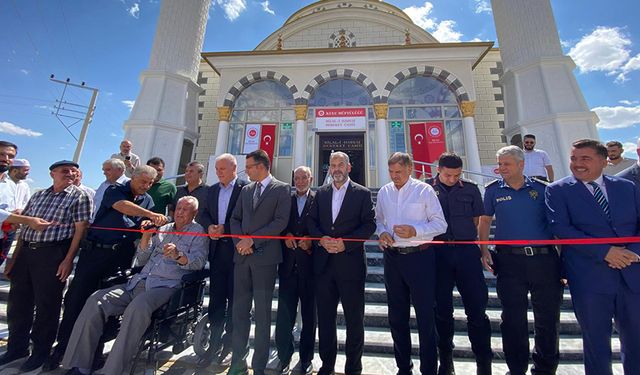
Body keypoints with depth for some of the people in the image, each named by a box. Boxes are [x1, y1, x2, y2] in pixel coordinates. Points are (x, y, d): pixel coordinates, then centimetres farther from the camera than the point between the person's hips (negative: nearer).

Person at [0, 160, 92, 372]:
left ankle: (41, 351, 20)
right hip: (25, 251, 6)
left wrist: (68, 259, -15)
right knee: (17, 301, 13)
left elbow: (80, 229, -10)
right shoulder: (39, 195, 14)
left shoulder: (79, 196, -4)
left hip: (52, 254, -6)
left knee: (46, 304, 3)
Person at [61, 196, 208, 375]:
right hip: (139, 282, 7)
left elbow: (199, 261, -10)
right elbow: (141, 261, 20)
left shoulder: (198, 231, 4)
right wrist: (146, 236, 5)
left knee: (138, 307, -33)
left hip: (166, 286, -6)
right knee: (96, 300, -11)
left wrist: (178, 256, -29)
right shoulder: (162, 229, 21)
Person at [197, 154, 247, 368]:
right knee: (216, 299, 13)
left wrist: (225, 228, -16)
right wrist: (209, 226, -7)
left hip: (237, 250, -5)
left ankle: (229, 345, 23)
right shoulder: (212, 190, 15)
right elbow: (203, 214, 13)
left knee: (234, 299, 7)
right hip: (217, 250, 6)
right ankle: (214, 344, 26)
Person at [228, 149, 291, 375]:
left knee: (262, 313, 5)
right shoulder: (246, 190, 16)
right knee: (240, 310, 12)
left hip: (265, 256, -5)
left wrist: (252, 240, -13)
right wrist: (239, 241, -3)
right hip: (242, 255, 6)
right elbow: (235, 218, 15)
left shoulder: (281, 189, -2)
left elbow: (281, 221, -11)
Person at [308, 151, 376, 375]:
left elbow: (370, 224, -6)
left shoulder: (362, 193, 1)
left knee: (354, 318, 10)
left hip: (351, 263, -3)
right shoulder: (320, 193, 11)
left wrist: (345, 242, -16)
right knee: (324, 317, 15)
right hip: (324, 262, 3)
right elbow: (311, 221, 7)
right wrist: (322, 239, -11)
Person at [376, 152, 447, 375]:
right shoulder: (384, 192, 7)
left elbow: (440, 224, -6)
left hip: (419, 257, -4)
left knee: (425, 315, 6)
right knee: (396, 315, 16)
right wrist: (382, 232, -6)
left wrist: (415, 231, -20)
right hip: (392, 257, 5)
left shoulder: (424, 190, -5)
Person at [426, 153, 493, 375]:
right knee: (442, 308, 9)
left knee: (477, 306, 4)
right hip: (438, 252, -1)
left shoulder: (470, 189, 8)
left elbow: (477, 219, 14)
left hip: (466, 250, 1)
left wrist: (467, 239, 6)